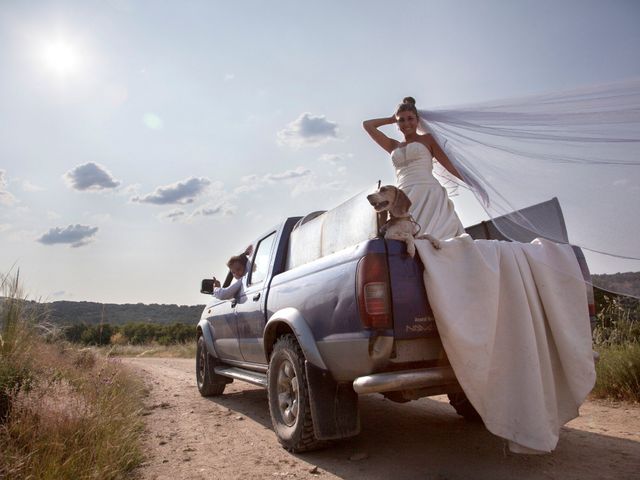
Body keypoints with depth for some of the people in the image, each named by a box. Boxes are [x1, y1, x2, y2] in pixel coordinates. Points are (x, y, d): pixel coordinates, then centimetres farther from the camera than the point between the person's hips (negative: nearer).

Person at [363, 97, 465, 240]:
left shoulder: (426, 139, 18)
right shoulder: (394, 146, 26)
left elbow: (448, 164, 12)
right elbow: (367, 125, 29)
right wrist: (392, 118, 33)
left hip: (428, 192, -2)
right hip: (404, 197, 3)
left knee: (435, 234, -24)